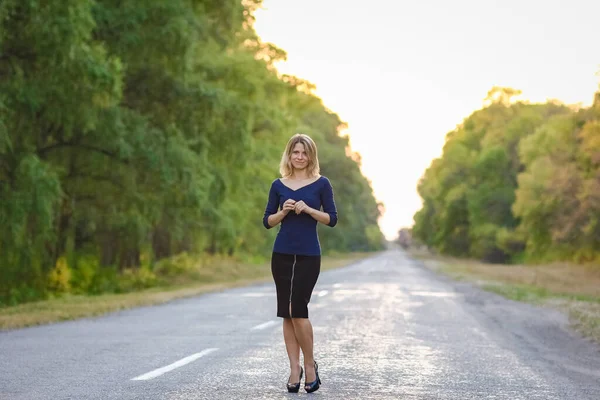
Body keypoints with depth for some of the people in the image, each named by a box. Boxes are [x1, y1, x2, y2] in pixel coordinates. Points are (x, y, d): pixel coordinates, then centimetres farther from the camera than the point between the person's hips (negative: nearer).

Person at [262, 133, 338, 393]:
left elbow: (332, 219, -2)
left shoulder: (321, 183, 0)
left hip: (309, 255, -3)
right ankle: (294, 368, 10)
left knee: (297, 309, -12)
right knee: (286, 313, 3)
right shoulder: (278, 185, 7)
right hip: (282, 254, 3)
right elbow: (267, 222, 7)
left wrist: (308, 209, -16)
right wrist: (283, 211, -11)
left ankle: (310, 365, 5)